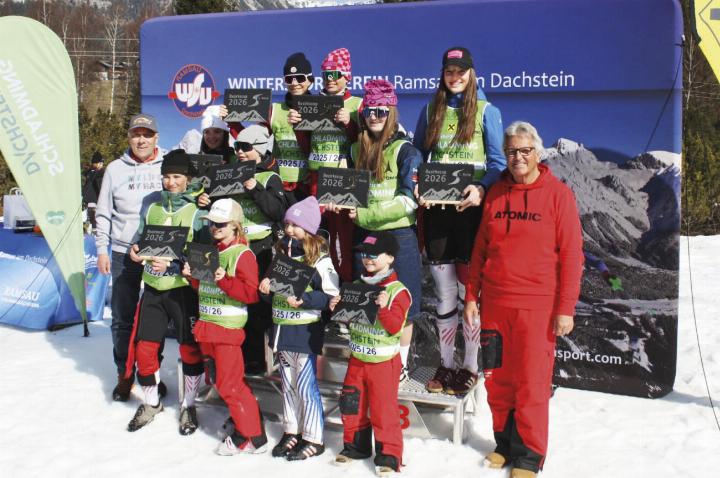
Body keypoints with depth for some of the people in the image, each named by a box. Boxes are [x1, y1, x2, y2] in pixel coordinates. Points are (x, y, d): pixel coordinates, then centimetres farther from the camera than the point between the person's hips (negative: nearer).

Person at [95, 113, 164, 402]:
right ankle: (124, 374, 20)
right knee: (123, 318, 6)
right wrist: (102, 249, 4)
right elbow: (103, 214, 10)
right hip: (124, 254, 1)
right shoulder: (116, 169, 6)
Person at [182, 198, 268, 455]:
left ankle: (251, 437, 5)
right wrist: (193, 275, 2)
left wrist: (225, 280, -28)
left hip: (228, 327, -8)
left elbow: (251, 293, -18)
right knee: (219, 380, 16)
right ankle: (241, 416, 32)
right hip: (206, 326, 8)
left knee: (229, 384, -5)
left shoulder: (242, 255, -12)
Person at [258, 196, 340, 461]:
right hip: (281, 328, 7)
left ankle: (313, 439, 12)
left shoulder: (320, 259, -11)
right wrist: (267, 288, 0)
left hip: (305, 331, -7)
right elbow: (273, 287, 22)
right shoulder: (281, 253, 10)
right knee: (288, 385, 16)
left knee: (306, 386, -1)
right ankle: (292, 432, 30)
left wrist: (303, 300, -24)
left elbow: (331, 296, -15)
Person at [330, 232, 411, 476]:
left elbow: (394, 327, -19)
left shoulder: (397, 291, -12)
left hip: (383, 361, -6)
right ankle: (355, 444, 30)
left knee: (383, 408, -1)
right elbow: (349, 319, 17)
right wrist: (337, 308, -1)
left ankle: (388, 454, 12)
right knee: (351, 405, 13)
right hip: (357, 358, 6)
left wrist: (384, 308, -33)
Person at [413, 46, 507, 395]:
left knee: (471, 290, 2)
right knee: (444, 293, 9)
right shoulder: (430, 111, 12)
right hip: (436, 208, 3)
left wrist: (481, 189, -22)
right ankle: (445, 364, 20)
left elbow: (498, 161, -3)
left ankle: (470, 366, 14)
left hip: (470, 209, -3)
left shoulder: (486, 111, 2)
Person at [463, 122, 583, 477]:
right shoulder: (495, 193, 9)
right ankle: (505, 442, 28)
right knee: (497, 378, 11)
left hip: (537, 306, -4)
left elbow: (571, 254, -5)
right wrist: (471, 296, 10)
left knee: (531, 381, 0)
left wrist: (565, 308, -9)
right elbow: (480, 248, 13)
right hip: (494, 303, 4)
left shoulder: (558, 193, -3)